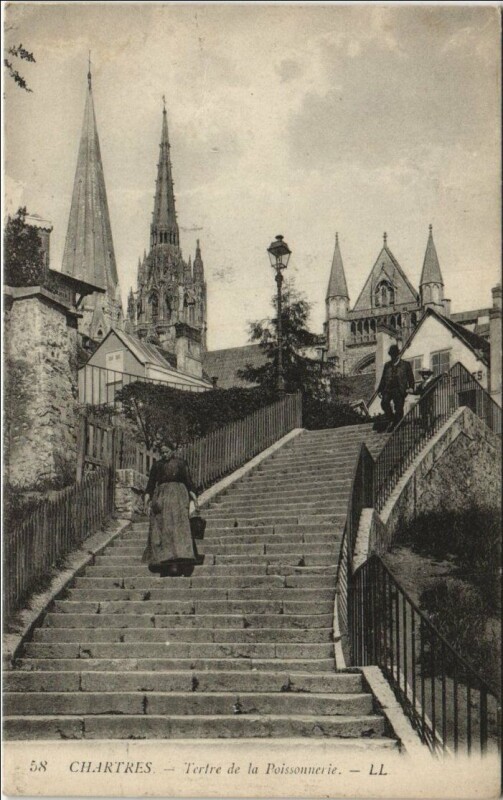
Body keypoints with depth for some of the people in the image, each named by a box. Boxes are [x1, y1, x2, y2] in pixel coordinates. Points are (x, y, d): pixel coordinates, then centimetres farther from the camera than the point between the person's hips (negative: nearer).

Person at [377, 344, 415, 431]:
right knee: (384, 402, -24)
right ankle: (392, 420, -8)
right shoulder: (387, 365, 18)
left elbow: (410, 378, 7)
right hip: (388, 389, 2)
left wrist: (411, 388, -10)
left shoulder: (405, 365, 9)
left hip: (400, 390, -2)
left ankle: (397, 426, 3)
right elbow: (383, 378, 20)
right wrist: (380, 390, 10)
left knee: (398, 408, -8)